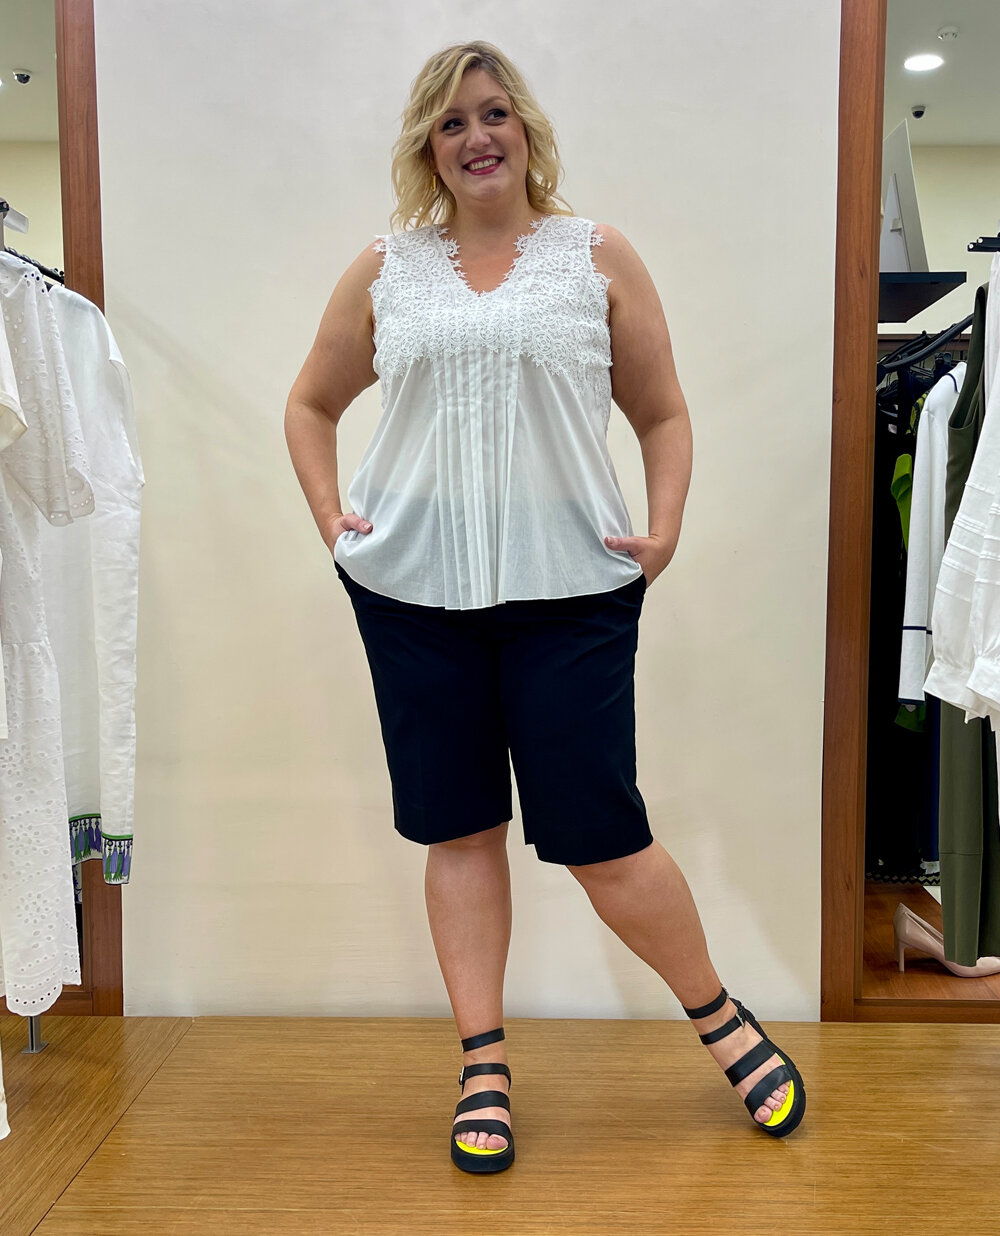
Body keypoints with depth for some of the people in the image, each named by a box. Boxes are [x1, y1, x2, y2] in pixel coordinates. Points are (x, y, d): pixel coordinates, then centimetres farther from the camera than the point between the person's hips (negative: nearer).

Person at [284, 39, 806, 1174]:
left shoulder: (597, 257, 8)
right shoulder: (386, 269, 12)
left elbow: (663, 414, 10)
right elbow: (310, 405, 20)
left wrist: (664, 529, -5)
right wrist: (329, 516, 5)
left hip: (570, 589, -2)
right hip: (413, 589, 3)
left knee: (598, 835, -1)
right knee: (457, 828, 9)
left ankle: (721, 1017, 26)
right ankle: (484, 1064, 26)